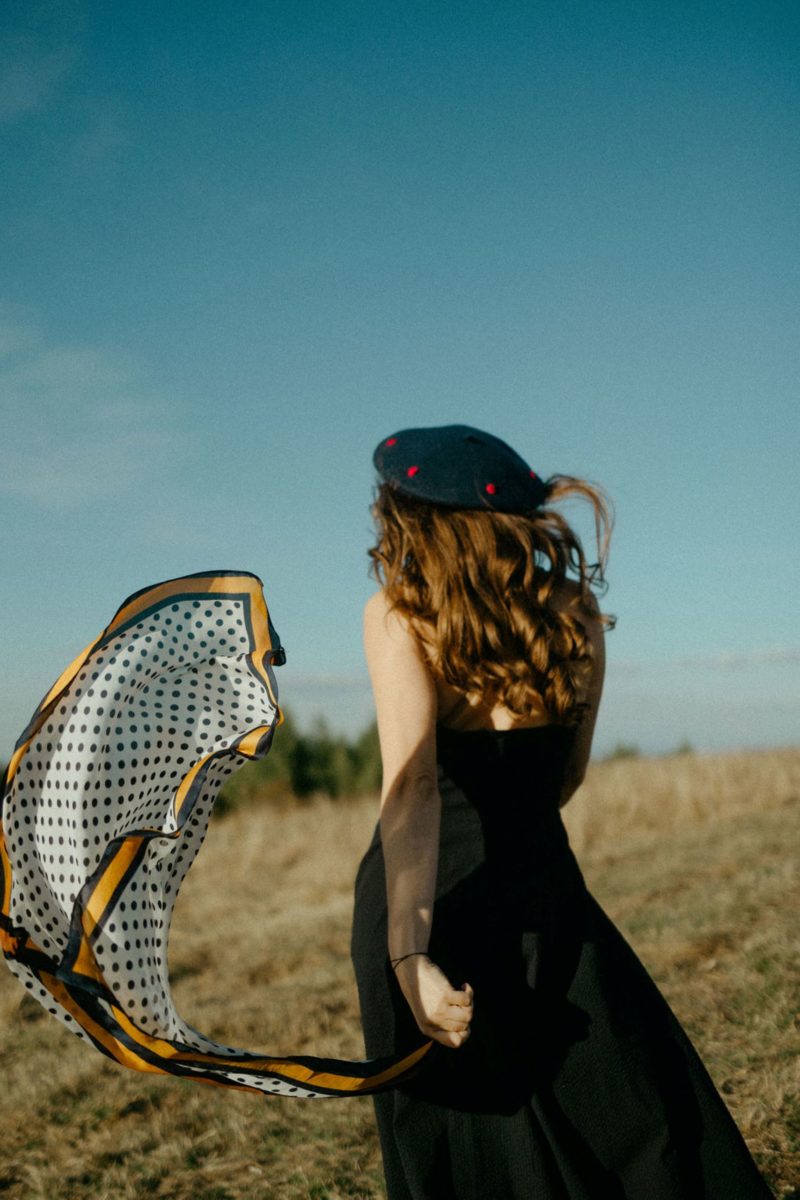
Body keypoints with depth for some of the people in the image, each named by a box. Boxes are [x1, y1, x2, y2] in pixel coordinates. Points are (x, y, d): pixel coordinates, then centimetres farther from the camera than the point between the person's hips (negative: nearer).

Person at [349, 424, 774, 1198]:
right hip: (541, 895, 3)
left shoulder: (396, 616, -12)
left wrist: (410, 958, -28)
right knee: (647, 1133, 14)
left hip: (427, 905, -2)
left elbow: (410, 785, -24)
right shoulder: (576, 611, 1)